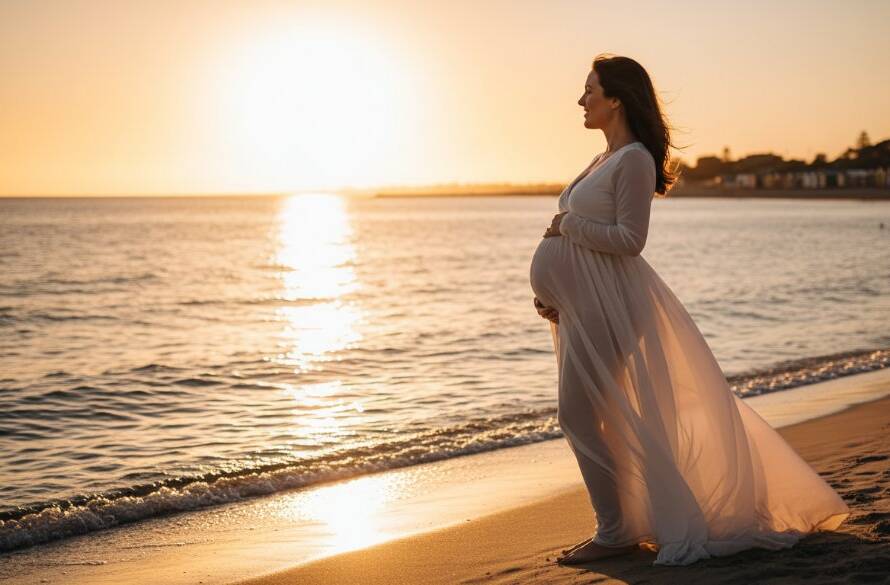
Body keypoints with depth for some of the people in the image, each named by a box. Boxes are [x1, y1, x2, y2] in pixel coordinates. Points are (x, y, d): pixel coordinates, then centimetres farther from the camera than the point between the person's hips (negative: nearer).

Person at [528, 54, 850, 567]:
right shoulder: (606, 160, 17)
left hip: (606, 303, -10)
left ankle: (616, 532, 3)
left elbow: (629, 238, -19)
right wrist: (549, 290, 12)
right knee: (586, 414, 13)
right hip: (583, 303, 10)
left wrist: (569, 225, -11)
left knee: (581, 413, -8)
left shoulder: (634, 159, -12)